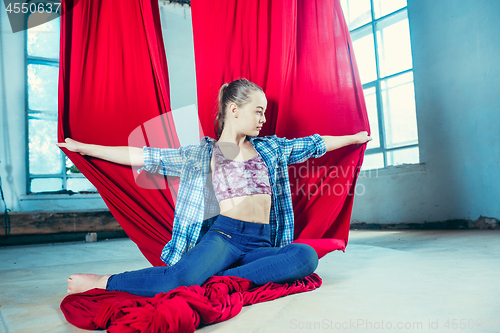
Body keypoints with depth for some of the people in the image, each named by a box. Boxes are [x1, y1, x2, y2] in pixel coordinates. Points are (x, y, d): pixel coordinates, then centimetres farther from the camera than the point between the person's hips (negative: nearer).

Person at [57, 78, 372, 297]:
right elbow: (144, 156, 4)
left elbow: (314, 144, 25)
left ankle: (219, 279, -26)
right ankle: (101, 282, -9)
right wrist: (82, 147, 3)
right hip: (224, 235, -3)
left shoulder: (270, 148, 16)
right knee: (179, 279, -32)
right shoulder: (202, 154, 5)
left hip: (261, 243, 4)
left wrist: (355, 138, 31)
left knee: (307, 256, -28)